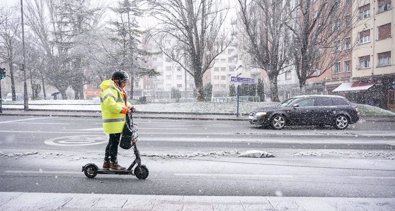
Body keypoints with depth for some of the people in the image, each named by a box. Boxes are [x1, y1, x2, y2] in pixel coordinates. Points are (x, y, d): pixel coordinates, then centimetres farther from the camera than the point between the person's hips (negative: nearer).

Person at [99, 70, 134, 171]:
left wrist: (129, 106, 7)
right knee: (114, 142, -2)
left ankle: (106, 163, 28)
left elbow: (123, 101, 27)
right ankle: (114, 164, 9)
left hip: (117, 122, 11)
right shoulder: (110, 90, -15)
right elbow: (111, 105, -28)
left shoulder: (118, 90, 20)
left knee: (112, 142, 17)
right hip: (114, 122, -11)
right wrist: (125, 110, -22)